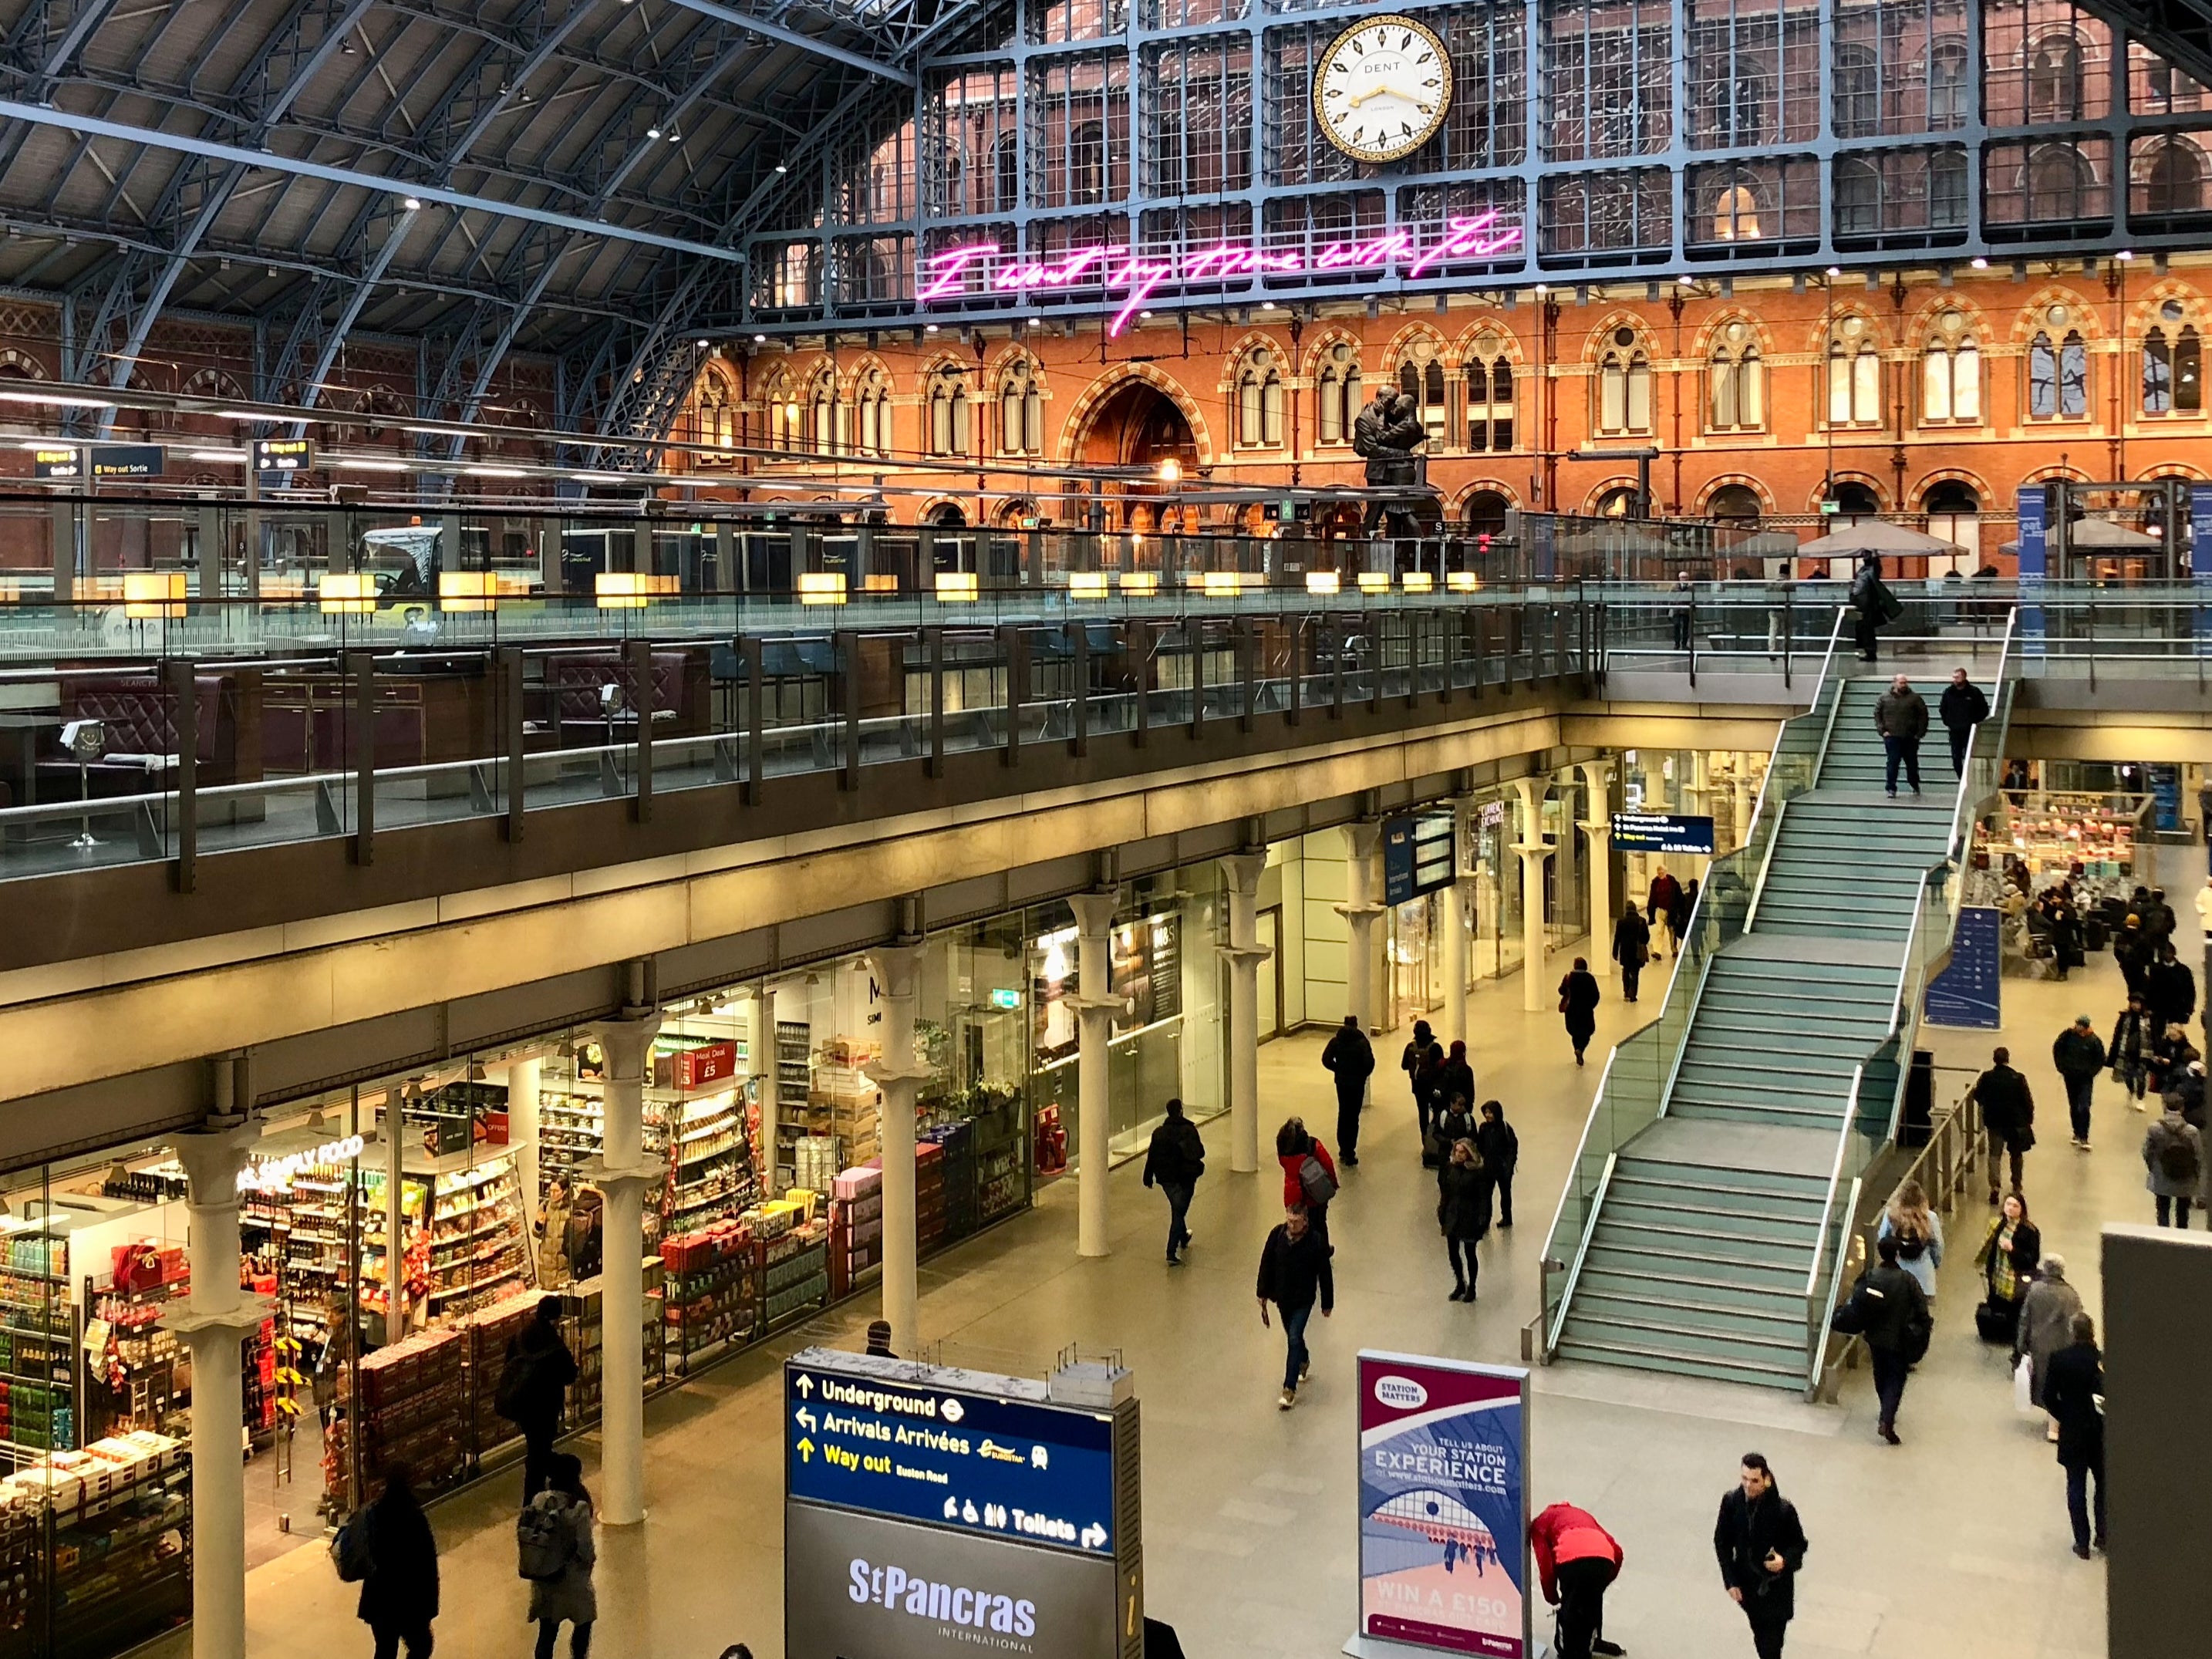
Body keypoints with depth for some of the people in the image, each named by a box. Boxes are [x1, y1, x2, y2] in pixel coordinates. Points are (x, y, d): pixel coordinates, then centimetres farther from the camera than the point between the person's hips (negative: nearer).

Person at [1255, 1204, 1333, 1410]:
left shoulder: (1316, 1242, -20)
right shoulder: (1277, 1234, -12)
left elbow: (1325, 1275, -10)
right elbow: (1266, 1264, 1)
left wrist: (1327, 1304, -3)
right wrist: (1263, 1293, 5)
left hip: (1303, 1300, -4)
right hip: (1282, 1296, 4)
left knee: (1294, 1340, -8)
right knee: (1292, 1337, 21)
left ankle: (1290, 1388, -2)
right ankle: (1304, 1362, 51)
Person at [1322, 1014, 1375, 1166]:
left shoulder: (1336, 1040, -3)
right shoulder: (1362, 1042, -12)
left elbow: (1326, 1059, -8)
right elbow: (1369, 1062, -20)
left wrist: (1338, 1070, 7)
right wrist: (1364, 1073, 0)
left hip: (1341, 1081, 3)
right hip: (1357, 1083, -3)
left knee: (1343, 1113, 19)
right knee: (1353, 1117, 1)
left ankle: (1343, 1148, 23)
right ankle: (1350, 1153, 0)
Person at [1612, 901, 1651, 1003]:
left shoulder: (1621, 922, -7)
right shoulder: (1641, 921, -7)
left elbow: (1617, 938, -4)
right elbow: (1647, 937, -2)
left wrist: (1615, 953, 4)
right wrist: (1642, 945, 19)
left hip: (1625, 951, 1)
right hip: (1638, 952, -1)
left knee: (1626, 972, 18)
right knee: (1635, 973, 4)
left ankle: (1626, 993, 18)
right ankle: (1632, 995, -1)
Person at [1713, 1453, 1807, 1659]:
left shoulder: (1783, 1509, -22)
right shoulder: (1731, 1502, -14)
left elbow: (1799, 1545, -7)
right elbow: (1722, 1542, -1)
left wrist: (1785, 1560, -28)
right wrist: (1730, 1581, -5)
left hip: (1776, 1587, -3)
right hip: (1747, 1583, 3)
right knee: (1760, 1636, 20)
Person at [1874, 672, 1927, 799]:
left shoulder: (1914, 698, 2)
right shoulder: (1884, 698, 3)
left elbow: (1923, 715, 5)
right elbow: (1877, 714, 8)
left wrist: (1920, 732, -2)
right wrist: (1882, 730, -2)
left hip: (1911, 738, 1)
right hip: (1892, 737, -1)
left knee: (1912, 763, 11)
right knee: (1892, 762, -7)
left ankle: (1915, 786, 30)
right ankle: (1890, 789, -3)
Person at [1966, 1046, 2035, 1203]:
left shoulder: (1986, 1078, -10)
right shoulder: (2018, 1078, -14)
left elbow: (1977, 1097, 2)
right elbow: (2028, 1101, -9)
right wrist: (2029, 1119, 6)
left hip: (1994, 1122, 0)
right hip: (2016, 1121, 0)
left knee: (1994, 1154, 5)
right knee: (2016, 1154, 19)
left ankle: (1994, 1185, -12)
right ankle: (2016, 1183, 31)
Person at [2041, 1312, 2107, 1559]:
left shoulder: (2059, 1359, -12)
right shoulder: (2103, 1360, -16)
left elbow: (2049, 1397, -8)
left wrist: (2063, 1417, 7)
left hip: (2072, 1432, 0)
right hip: (2101, 1432, 0)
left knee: (2076, 1486, 10)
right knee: (2104, 1483, 20)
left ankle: (2082, 1542, 14)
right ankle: (2102, 1536, 24)